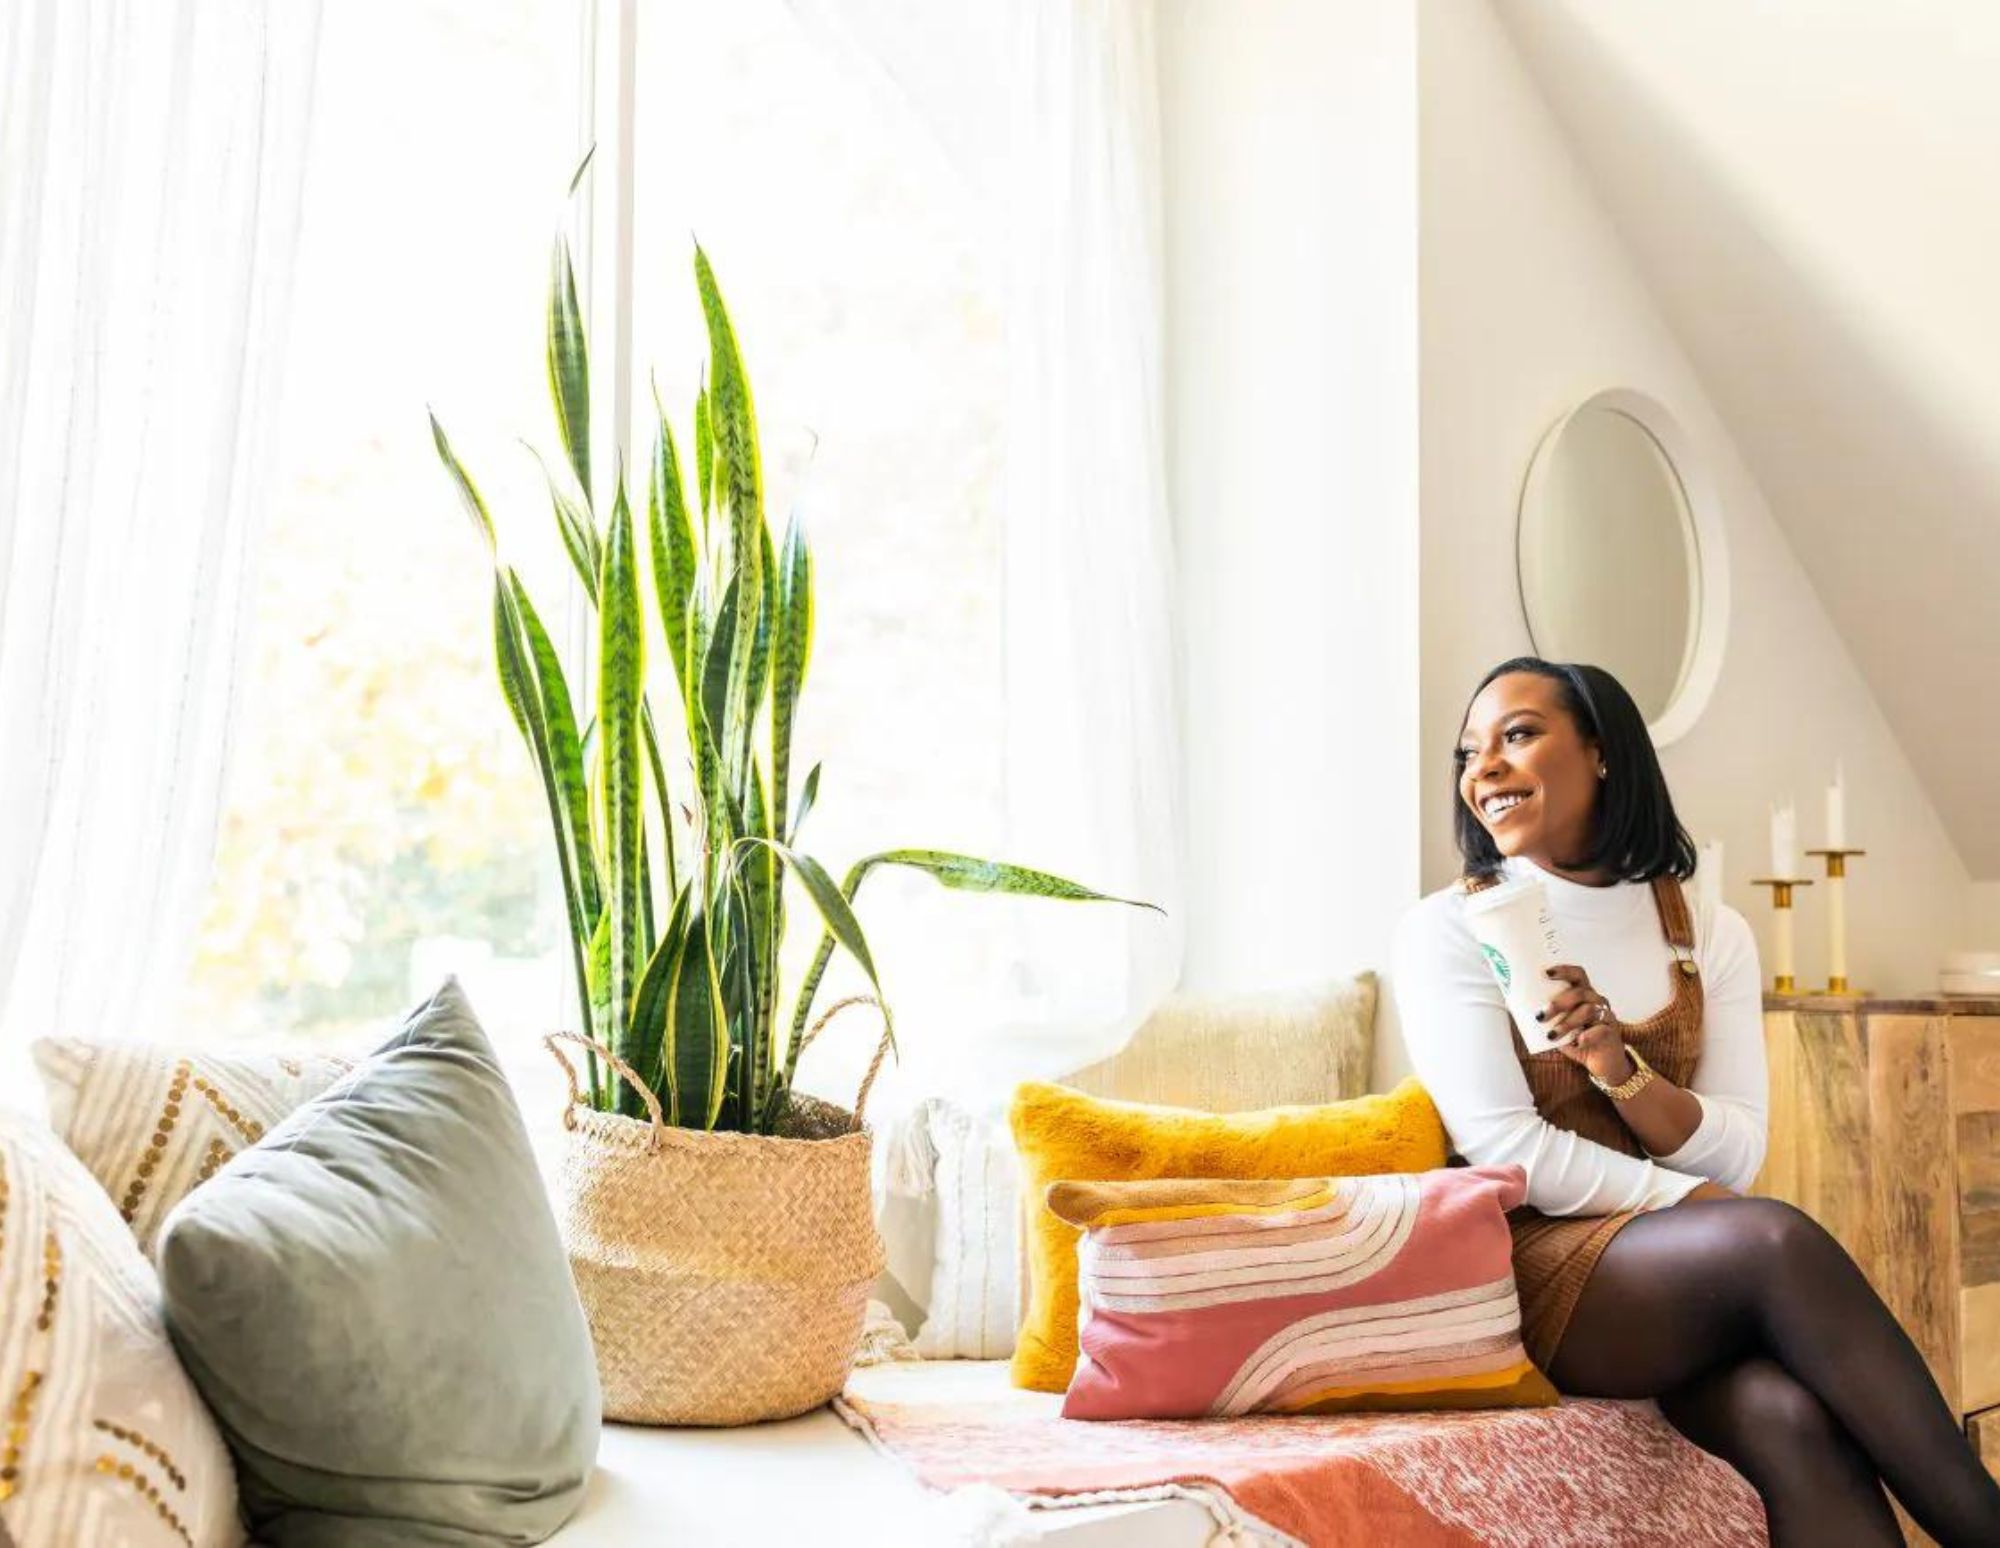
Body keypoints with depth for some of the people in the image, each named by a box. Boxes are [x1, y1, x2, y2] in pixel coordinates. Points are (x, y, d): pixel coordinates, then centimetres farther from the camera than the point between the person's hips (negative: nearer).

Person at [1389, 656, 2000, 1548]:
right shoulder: (1447, 931, -1)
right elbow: (1505, 1148, -10)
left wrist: (1619, 1067, -16)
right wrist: (1700, 1204, -15)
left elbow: (1736, 1158, 2)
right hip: (1528, 1269, -3)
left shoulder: (1710, 935, 10)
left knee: (1792, 1417, -32)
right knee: (1776, 1240, -31)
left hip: (1688, 1274, 3)